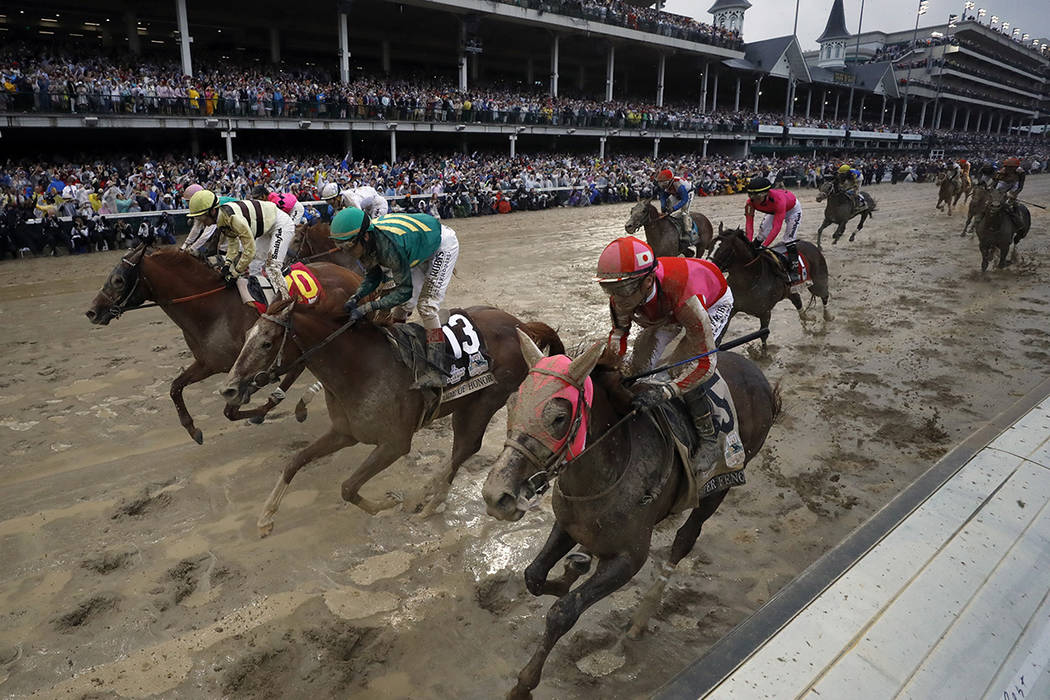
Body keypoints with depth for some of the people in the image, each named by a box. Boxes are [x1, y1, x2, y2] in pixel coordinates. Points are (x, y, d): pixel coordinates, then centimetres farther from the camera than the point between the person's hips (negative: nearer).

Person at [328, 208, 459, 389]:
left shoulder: (390, 246, -41)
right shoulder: (366, 242, -18)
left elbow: (405, 290, -34)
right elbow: (373, 275, -4)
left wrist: (367, 307, -38)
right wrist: (356, 297, -22)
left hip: (443, 246, -8)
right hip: (420, 251, 8)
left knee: (426, 306, -17)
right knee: (403, 304, 12)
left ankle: (435, 372, -19)